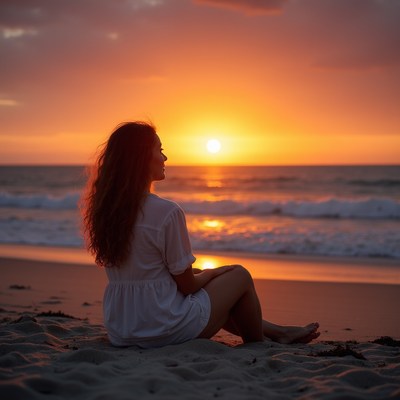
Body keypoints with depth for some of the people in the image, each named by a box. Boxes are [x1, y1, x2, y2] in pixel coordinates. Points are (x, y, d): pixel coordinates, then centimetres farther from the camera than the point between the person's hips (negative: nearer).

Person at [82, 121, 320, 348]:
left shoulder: (105, 209, 2)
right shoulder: (167, 212, -22)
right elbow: (186, 285, -14)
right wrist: (210, 273, 8)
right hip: (164, 331, -7)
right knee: (240, 275, 11)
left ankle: (276, 331, 42)